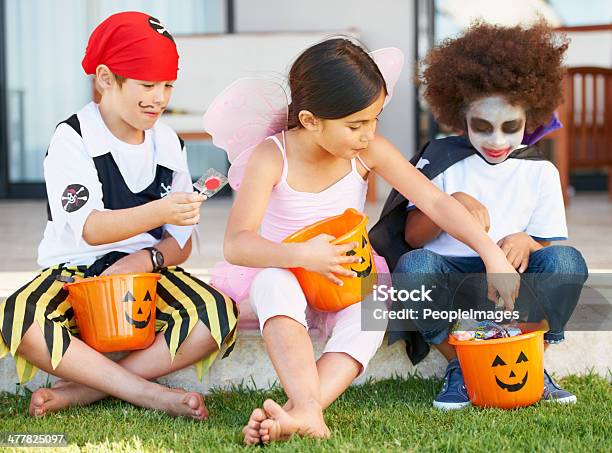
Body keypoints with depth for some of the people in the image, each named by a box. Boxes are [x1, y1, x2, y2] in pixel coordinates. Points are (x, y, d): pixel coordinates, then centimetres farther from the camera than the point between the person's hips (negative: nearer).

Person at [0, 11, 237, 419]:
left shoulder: (169, 145, 8)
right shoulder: (72, 139, -6)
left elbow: (182, 243, 6)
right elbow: (90, 229, -20)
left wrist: (148, 258, -16)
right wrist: (159, 212, -37)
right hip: (74, 274, -3)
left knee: (220, 314, -28)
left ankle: (80, 391, -28)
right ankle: (152, 394, -33)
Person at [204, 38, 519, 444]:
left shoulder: (369, 151, -11)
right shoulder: (271, 157, -19)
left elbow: (434, 201, -13)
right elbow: (236, 244, -29)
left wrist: (492, 253, -24)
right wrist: (299, 255, -46)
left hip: (349, 282, 2)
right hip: (286, 275, -2)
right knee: (274, 281, -38)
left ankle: (297, 412, -50)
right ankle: (308, 409, -52)